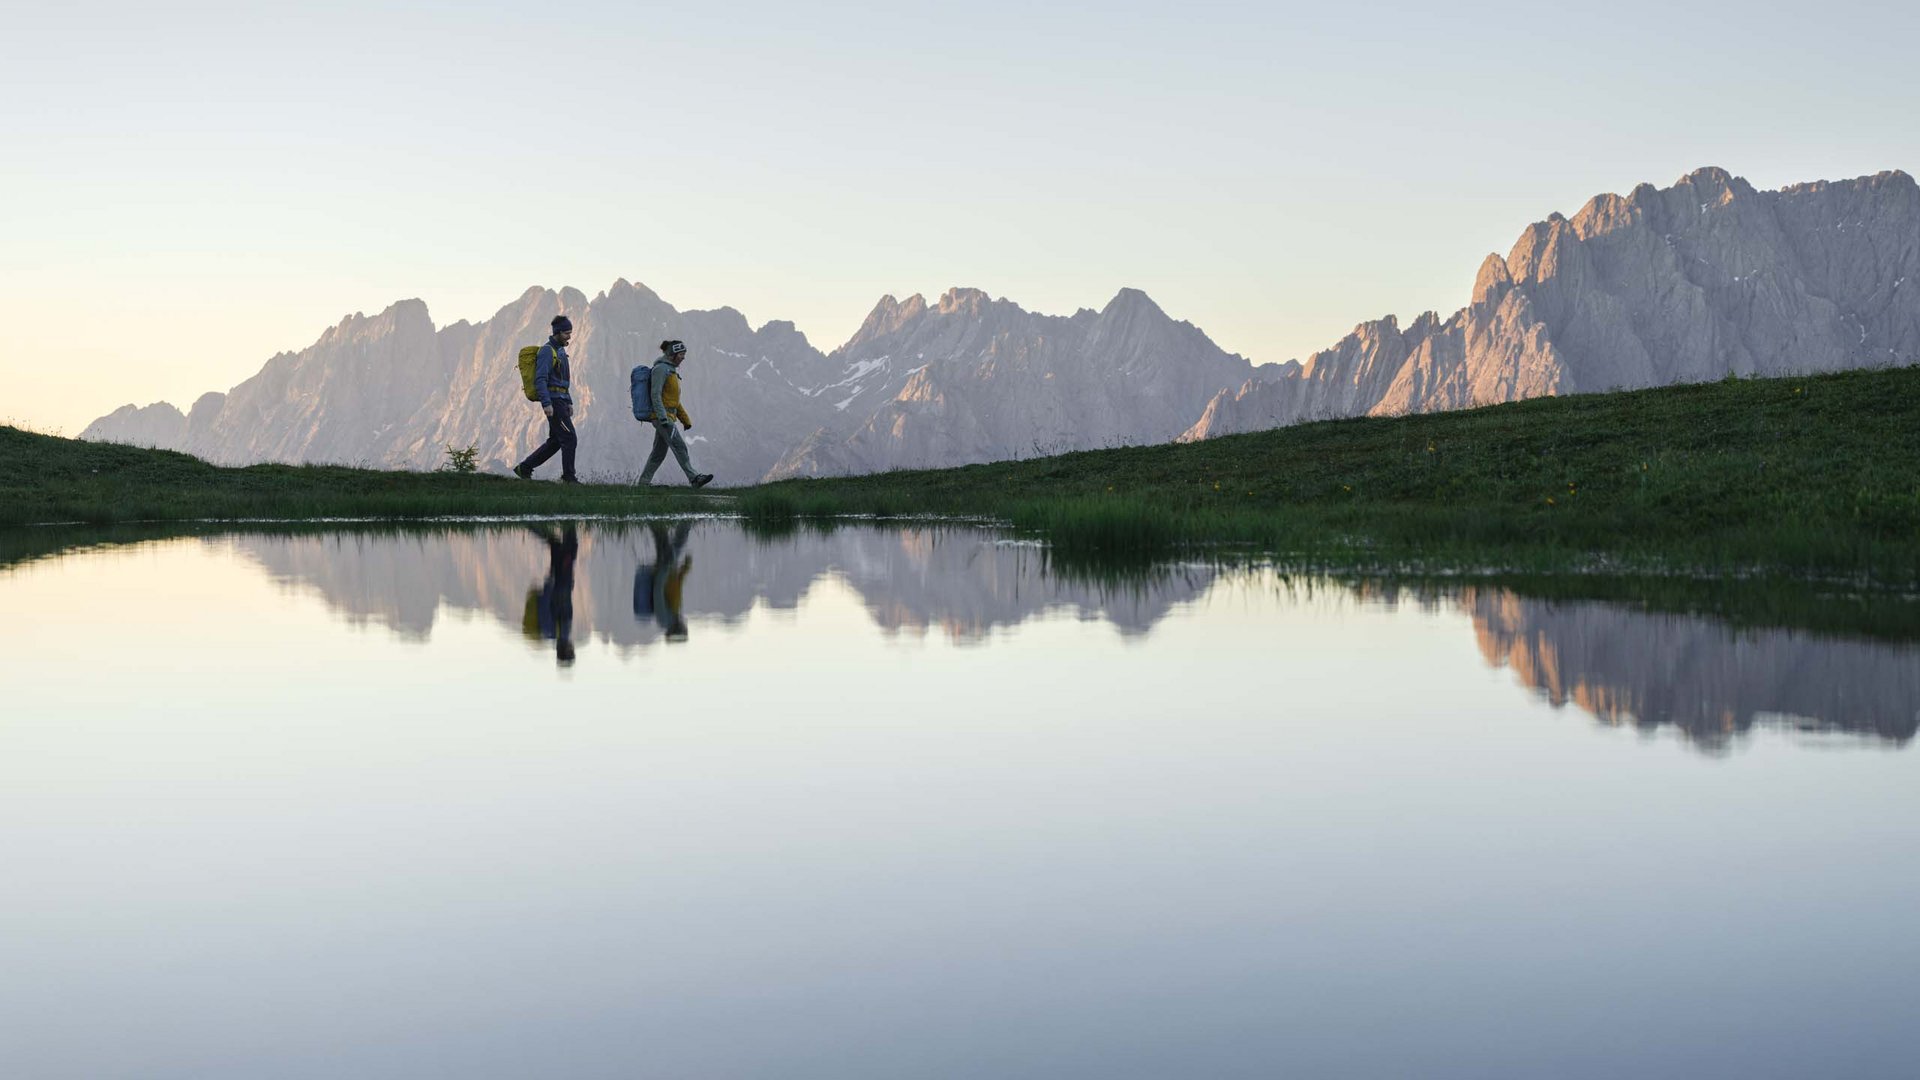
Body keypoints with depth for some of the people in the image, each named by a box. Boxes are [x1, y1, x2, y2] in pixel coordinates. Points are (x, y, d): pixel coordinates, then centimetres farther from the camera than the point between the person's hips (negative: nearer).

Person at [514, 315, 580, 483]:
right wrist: (546, 403, -27)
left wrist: (569, 402, 23)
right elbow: (540, 379, -20)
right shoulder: (547, 351, -12)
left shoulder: (560, 351, 19)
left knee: (555, 441, 11)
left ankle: (524, 468, 16)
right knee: (569, 438, -8)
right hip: (553, 401, -10)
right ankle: (568, 477, -1)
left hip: (561, 401, 10)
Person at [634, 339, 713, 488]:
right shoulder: (660, 369, -10)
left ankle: (643, 483, 12)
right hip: (661, 416, -10)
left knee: (659, 453, 9)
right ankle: (694, 478, -22)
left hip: (668, 416, 10)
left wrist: (685, 419, 19)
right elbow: (655, 395, -18)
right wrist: (663, 417, -26)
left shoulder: (671, 370, 19)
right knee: (679, 446, -16)